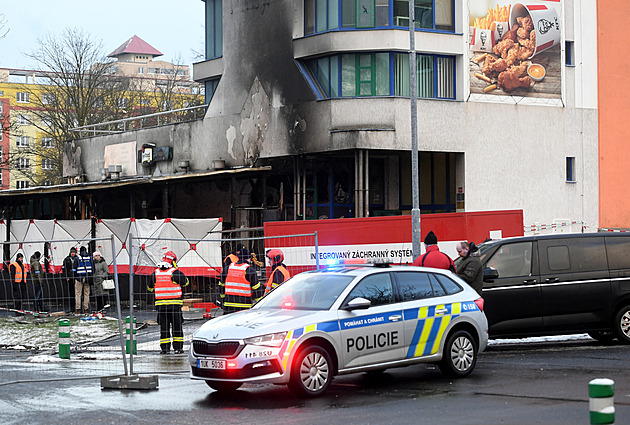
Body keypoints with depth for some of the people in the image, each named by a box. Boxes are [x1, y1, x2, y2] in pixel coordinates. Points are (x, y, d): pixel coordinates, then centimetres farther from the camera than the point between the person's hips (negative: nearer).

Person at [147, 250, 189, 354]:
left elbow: (150, 287, 14)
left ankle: (164, 348, 6)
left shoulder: (155, 273, 4)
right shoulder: (175, 272, -8)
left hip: (160, 304, 3)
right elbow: (185, 282, 7)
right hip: (174, 303, -3)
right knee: (176, 326, 5)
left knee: (164, 326, 8)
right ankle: (178, 347, 4)